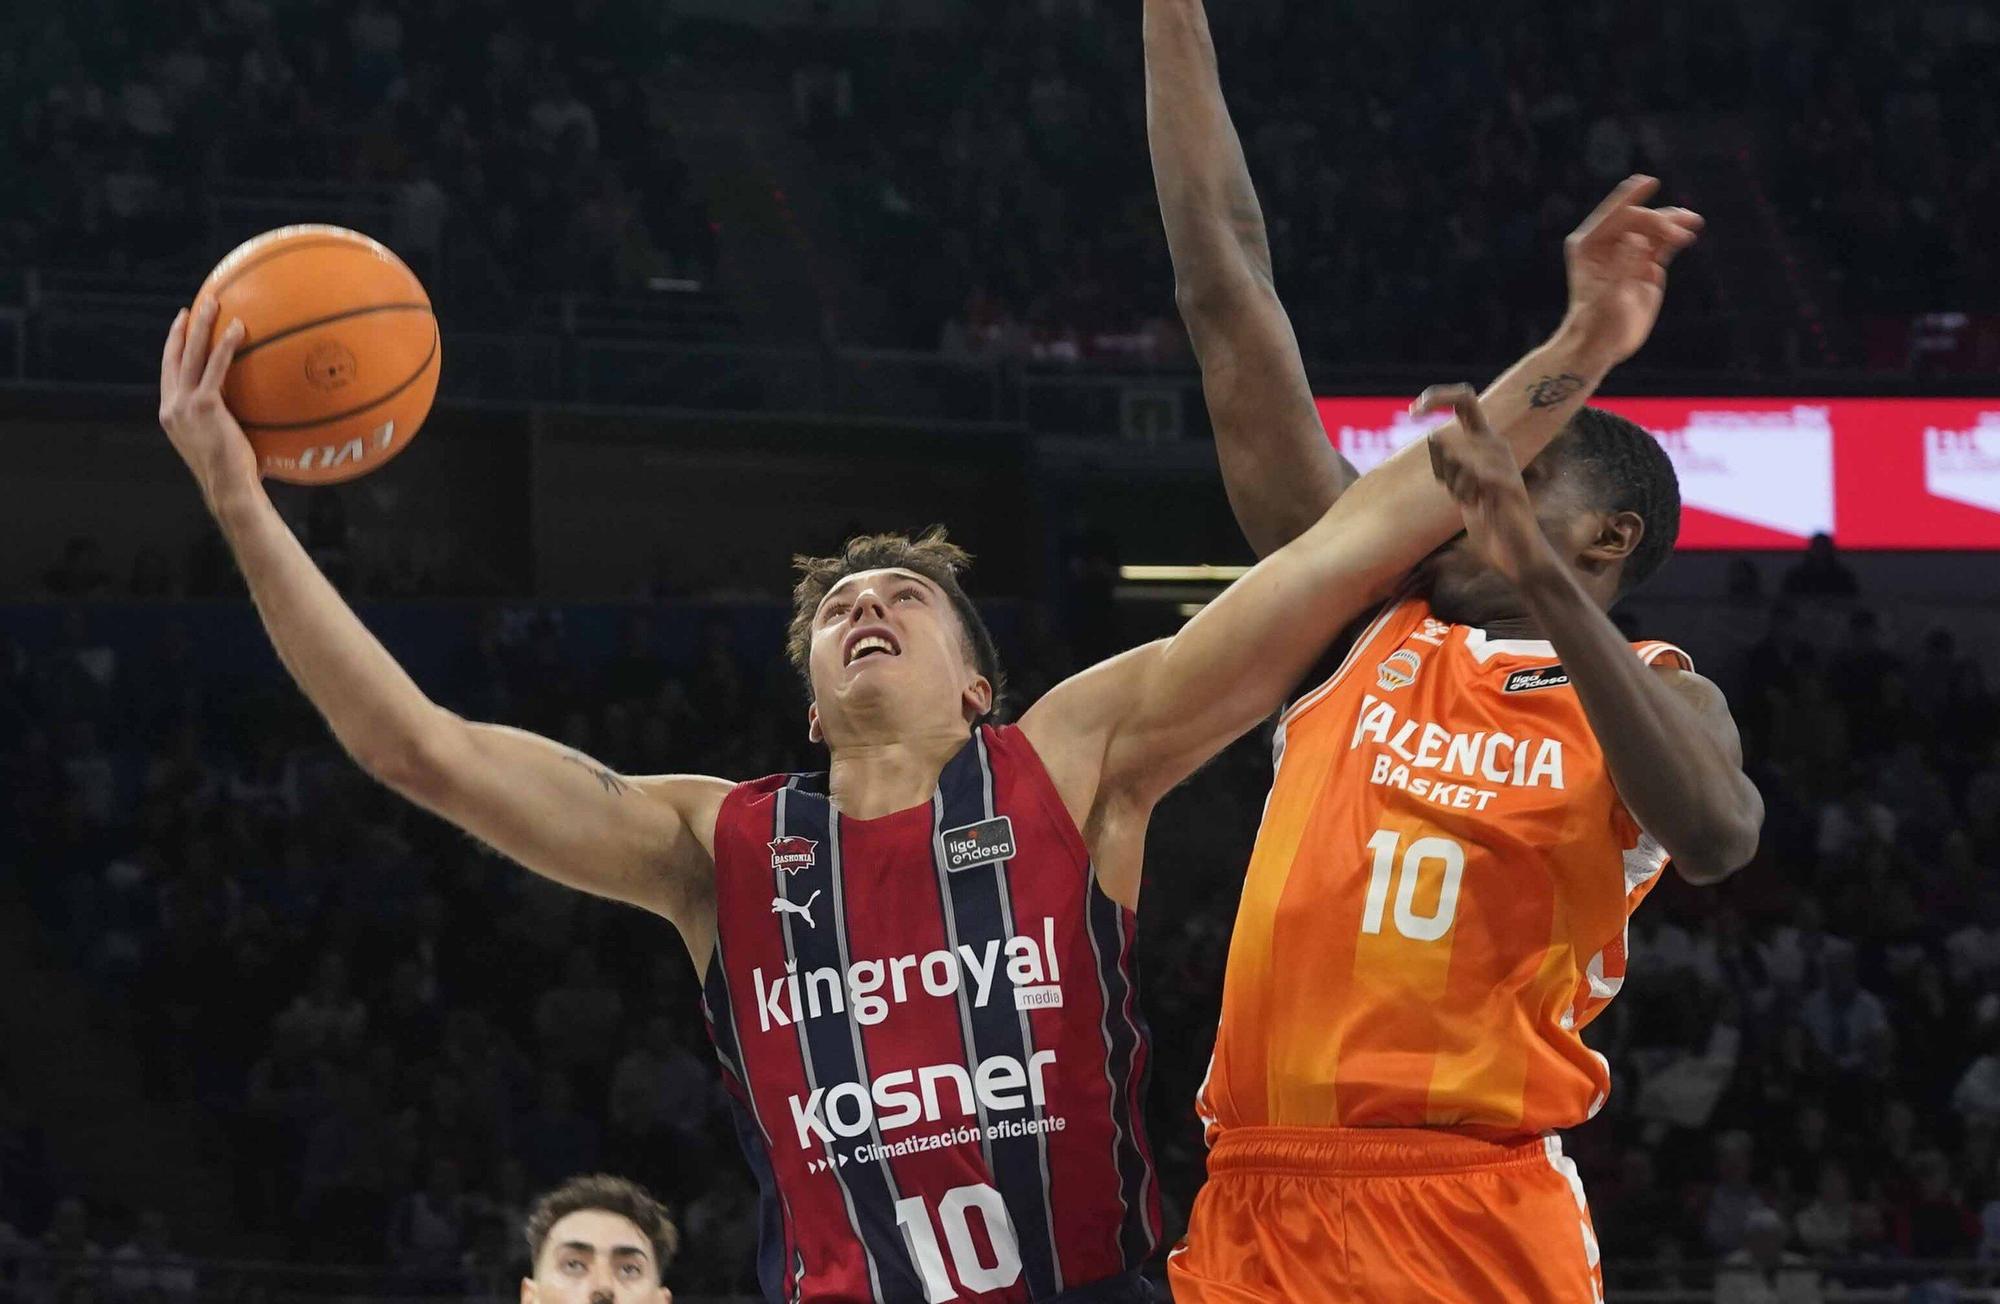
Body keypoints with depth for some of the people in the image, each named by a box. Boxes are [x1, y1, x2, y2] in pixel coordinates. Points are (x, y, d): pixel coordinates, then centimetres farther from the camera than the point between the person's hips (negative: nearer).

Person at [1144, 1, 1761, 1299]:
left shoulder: (1657, 691, 7)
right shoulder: (1365, 618, 14)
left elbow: (1717, 836, -19)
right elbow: (1226, 295, 14)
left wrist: (1540, 578, -25)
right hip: (1262, 1199, 3)